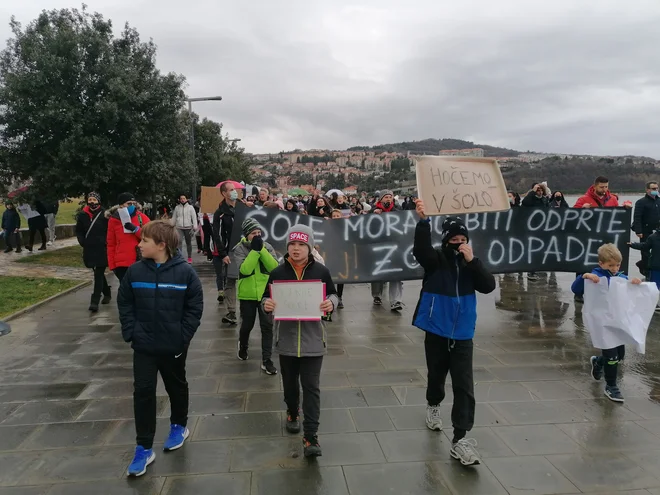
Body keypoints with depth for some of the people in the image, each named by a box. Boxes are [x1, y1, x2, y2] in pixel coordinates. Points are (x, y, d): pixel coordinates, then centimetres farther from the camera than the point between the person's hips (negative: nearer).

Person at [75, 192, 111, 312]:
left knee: (98, 275, -7)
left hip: (102, 249, -5)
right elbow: (78, 231, 14)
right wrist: (82, 242, 1)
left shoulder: (104, 214, -8)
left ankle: (95, 302, -8)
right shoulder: (82, 215, 4)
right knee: (98, 274, 18)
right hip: (89, 249, 5)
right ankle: (107, 293, 37)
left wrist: (106, 243, -11)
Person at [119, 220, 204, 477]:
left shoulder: (185, 272, -14)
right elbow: (124, 304, 3)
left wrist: (183, 336, -12)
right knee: (143, 392, 2)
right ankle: (144, 448, 14)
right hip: (144, 346, 2)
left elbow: (194, 307, -8)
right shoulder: (135, 271, -6)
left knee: (176, 387, 18)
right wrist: (131, 332, -7)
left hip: (174, 346, -2)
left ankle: (179, 426, 42)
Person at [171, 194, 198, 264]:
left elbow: (194, 217, -2)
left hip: (188, 227, -1)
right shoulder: (177, 207, 8)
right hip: (179, 228, 1)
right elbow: (174, 218, 14)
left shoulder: (190, 207, 2)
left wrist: (195, 227, -10)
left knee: (188, 243, 8)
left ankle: (190, 257, 17)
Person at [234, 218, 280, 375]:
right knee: (247, 325, 14)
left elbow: (274, 267, -16)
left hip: (265, 294, 2)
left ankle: (266, 360, 9)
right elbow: (245, 270, -24)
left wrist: (261, 249, -21)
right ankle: (242, 346, 45)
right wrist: (254, 250, -26)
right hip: (247, 295, -1)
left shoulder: (267, 246, -1)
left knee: (267, 326, 0)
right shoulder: (240, 248, -9)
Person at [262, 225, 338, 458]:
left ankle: (310, 437, 3)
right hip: (286, 338, 2)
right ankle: (292, 413, 47)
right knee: (290, 382, 20)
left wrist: (331, 303, -18)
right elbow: (267, 299, 5)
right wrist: (267, 305, -19)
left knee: (311, 387, -2)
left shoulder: (321, 271, -5)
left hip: (312, 340, -2)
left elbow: (333, 295, 5)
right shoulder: (277, 273, -3)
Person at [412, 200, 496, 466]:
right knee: (436, 375, 18)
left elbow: (489, 286, -10)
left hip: (463, 334, 1)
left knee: (464, 385, -4)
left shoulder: (470, 262, 3)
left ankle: (459, 440, 0)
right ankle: (433, 405, 49)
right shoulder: (435, 259, -6)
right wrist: (423, 221, -42)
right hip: (436, 331, -1)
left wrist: (472, 260, -20)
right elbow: (420, 249, -29)